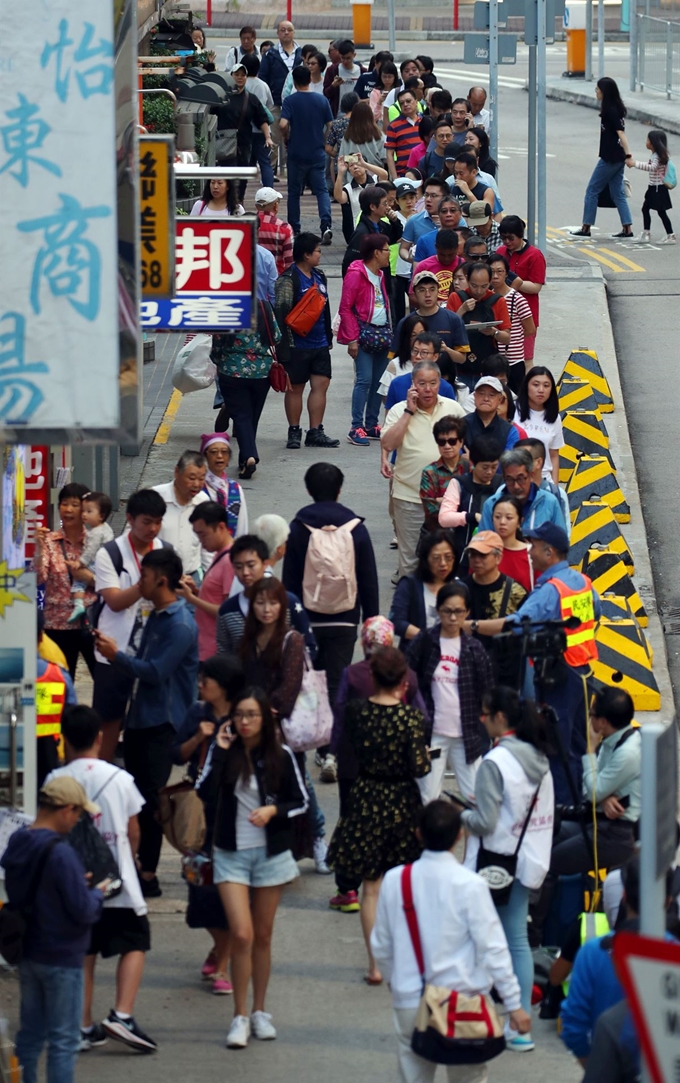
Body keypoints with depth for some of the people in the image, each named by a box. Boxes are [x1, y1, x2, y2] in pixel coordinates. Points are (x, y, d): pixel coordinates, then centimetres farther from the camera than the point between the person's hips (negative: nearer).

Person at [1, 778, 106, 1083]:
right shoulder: (61, 854, -23)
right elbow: (83, 910, -22)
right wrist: (97, 892, -1)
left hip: (27, 954, 7)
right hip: (61, 958, -7)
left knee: (30, 1035, 16)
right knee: (63, 1040, 1)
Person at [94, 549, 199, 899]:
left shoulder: (180, 626, -17)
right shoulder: (157, 617, 14)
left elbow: (155, 671, -22)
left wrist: (117, 656, -15)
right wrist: (113, 652, 7)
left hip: (162, 722, -9)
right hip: (140, 717, 9)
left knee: (150, 797, -7)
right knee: (136, 794, 13)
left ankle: (148, 875, -2)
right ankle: (136, 864, 21)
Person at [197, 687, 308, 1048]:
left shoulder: (280, 756, -3)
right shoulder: (224, 752, -3)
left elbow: (301, 801, 4)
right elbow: (206, 796, -15)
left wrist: (274, 810, -14)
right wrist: (220, 753, -18)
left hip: (270, 852, 1)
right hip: (231, 853, -1)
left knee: (262, 937, 10)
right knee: (241, 935, -11)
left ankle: (259, 1012, 22)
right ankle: (240, 1017, -3)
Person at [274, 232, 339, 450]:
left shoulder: (319, 277, 13)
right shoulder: (288, 279, -13)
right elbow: (281, 313, -16)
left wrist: (328, 337, 21)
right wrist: (284, 348, -20)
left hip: (319, 344, 7)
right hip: (298, 345, -7)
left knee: (321, 384, 4)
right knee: (295, 388, 3)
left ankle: (315, 432, 9)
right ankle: (294, 432, 12)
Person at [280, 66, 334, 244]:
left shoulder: (290, 101, -8)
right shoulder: (321, 100, 0)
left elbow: (283, 124, -20)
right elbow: (330, 126, 2)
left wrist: (287, 138, 0)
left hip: (296, 154, -1)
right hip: (317, 154, 1)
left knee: (294, 192, 11)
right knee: (321, 190, 2)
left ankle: (294, 230, 17)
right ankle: (326, 224, -19)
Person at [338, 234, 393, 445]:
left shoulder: (379, 275, 15)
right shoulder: (356, 274, -10)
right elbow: (345, 308, -12)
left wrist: (388, 332, 12)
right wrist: (352, 339, -16)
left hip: (382, 333, 8)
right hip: (364, 332, -8)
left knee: (379, 381, 7)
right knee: (365, 380, -13)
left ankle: (371, 426, 14)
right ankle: (356, 428, -12)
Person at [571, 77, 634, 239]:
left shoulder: (610, 111, -17)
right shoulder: (616, 108, 11)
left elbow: (620, 133, -23)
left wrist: (628, 155, -29)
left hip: (610, 158, -9)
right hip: (617, 157, 9)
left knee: (592, 190, 1)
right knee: (618, 193, 11)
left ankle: (586, 228, 6)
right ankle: (627, 229, 7)